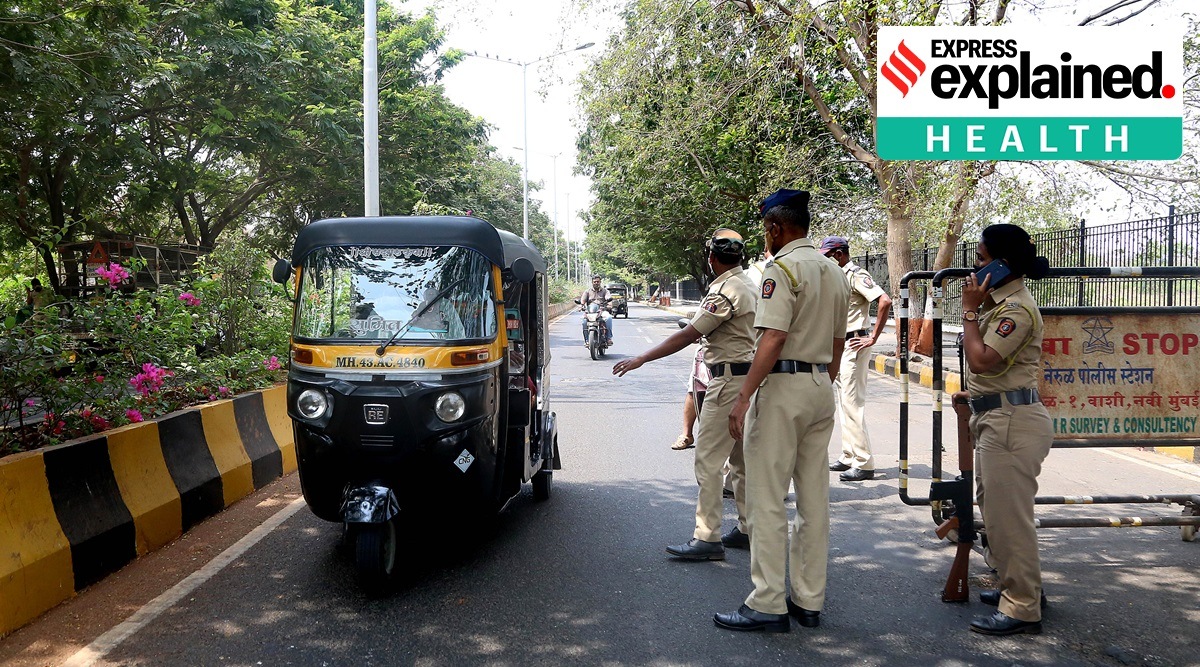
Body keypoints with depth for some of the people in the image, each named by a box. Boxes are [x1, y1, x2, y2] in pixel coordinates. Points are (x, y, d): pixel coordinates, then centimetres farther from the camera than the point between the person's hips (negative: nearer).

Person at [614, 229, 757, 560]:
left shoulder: (725, 291, -16)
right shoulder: (747, 285, 14)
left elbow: (687, 335, -20)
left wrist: (641, 359, -18)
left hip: (730, 381, -11)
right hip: (748, 378, 11)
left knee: (708, 459, -8)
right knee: (743, 458, 16)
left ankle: (707, 538, -6)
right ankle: (747, 528, 24)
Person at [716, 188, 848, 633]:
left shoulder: (782, 267, -12)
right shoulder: (834, 272, 14)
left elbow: (773, 339, -22)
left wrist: (743, 398, -22)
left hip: (784, 385, -8)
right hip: (822, 387, 9)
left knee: (767, 499, -3)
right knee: (814, 498, 11)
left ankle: (768, 605, 1)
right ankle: (809, 601, 18)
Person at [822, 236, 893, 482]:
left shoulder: (856, 275, -14)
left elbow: (885, 301, -25)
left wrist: (873, 338, -22)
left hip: (854, 346, -10)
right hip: (839, 345, 10)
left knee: (853, 402, -10)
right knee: (844, 402, 14)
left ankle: (864, 463, -8)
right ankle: (849, 457, 22)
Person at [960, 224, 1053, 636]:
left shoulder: (1017, 308, -17)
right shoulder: (997, 301, 15)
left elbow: (981, 359, -23)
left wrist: (970, 310, -14)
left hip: (1012, 420, -11)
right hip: (995, 417, 11)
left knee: (1008, 515, -6)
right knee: (995, 508, 20)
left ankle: (1022, 609, 4)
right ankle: (1020, 588, 34)